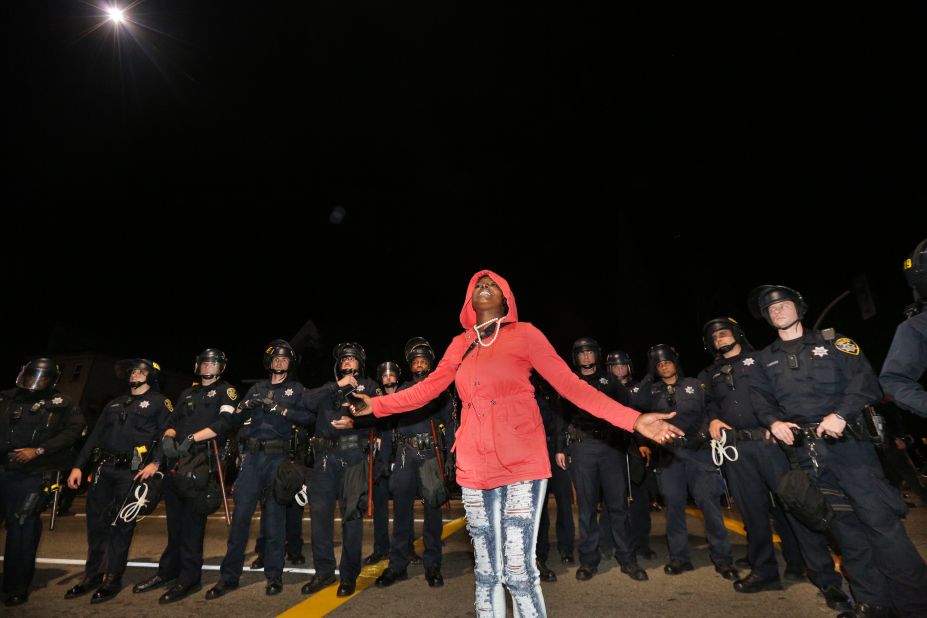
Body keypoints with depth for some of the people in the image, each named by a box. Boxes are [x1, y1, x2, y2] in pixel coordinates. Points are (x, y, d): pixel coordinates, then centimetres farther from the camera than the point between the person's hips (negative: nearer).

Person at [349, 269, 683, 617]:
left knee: (518, 571, -4)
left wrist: (633, 419, -11)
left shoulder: (524, 334, 0)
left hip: (521, 462, -4)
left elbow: (570, 384, -4)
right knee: (486, 572, 12)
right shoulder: (460, 344, 12)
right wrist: (376, 405, 3)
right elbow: (428, 388, 10)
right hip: (475, 466, 4)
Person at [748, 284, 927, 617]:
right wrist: (773, 421, -13)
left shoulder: (831, 340, 6)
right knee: (842, 523, 8)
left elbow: (864, 379, -5)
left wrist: (841, 414, -19)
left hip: (846, 439, -2)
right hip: (804, 449, 3)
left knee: (879, 517, -6)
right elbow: (760, 397, 6)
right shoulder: (764, 359, 13)